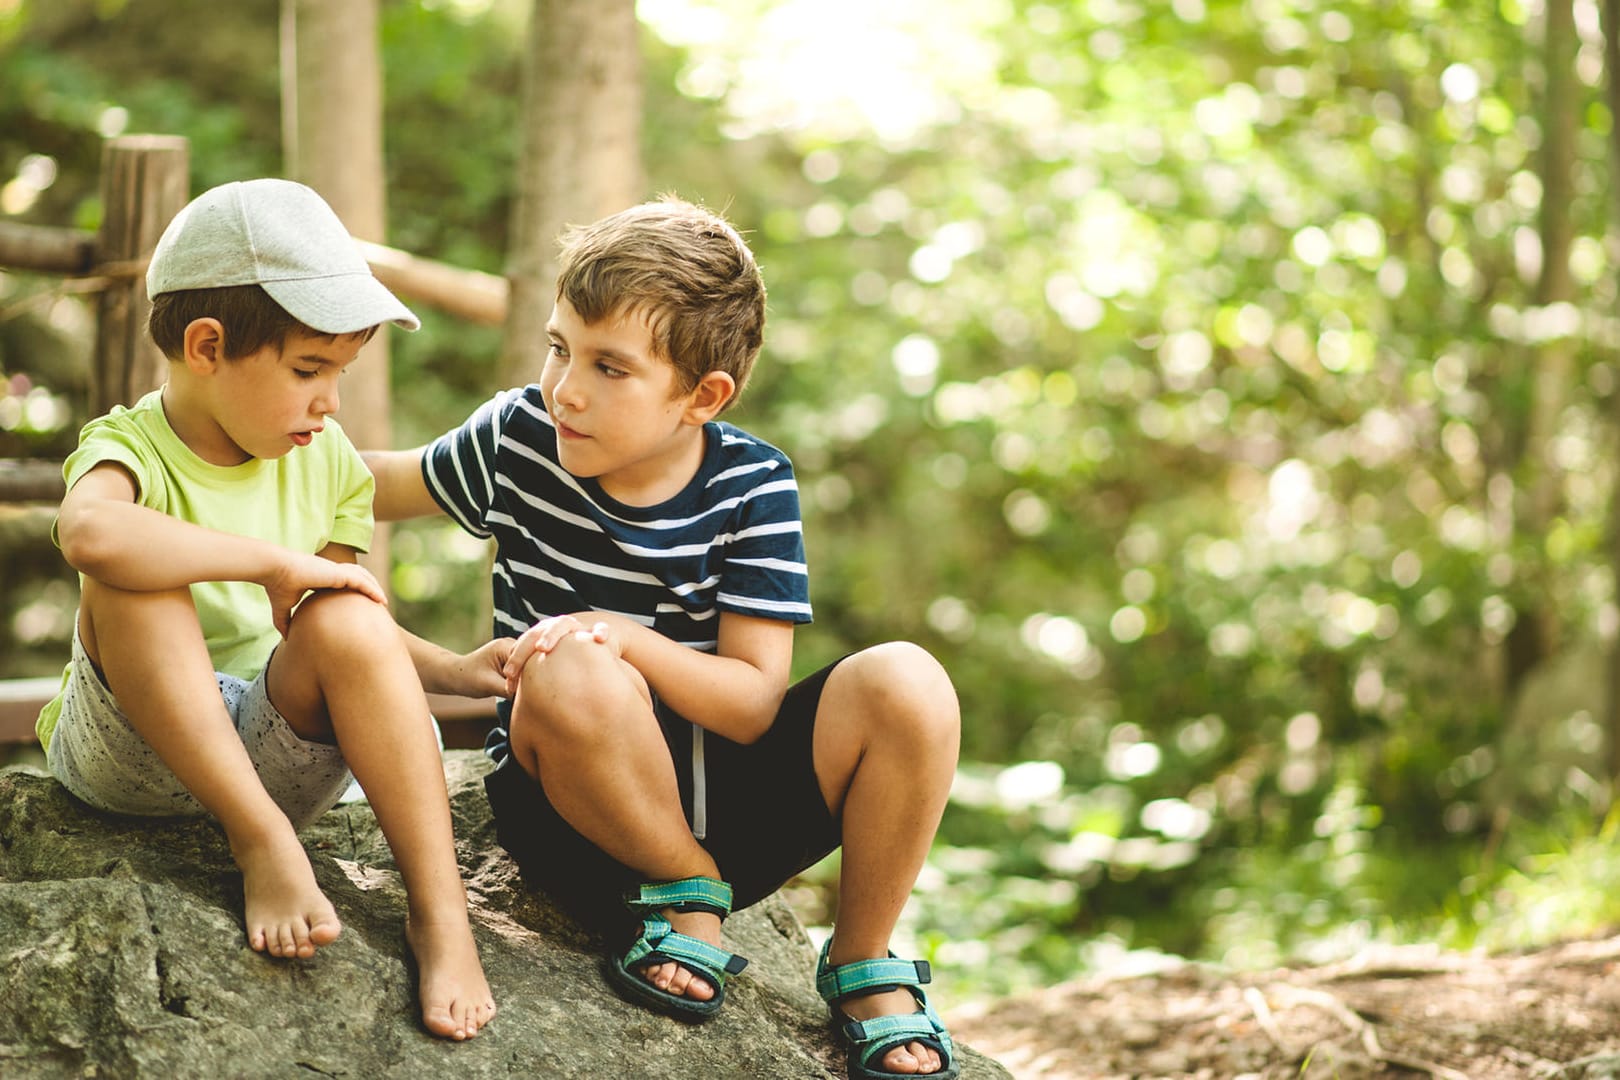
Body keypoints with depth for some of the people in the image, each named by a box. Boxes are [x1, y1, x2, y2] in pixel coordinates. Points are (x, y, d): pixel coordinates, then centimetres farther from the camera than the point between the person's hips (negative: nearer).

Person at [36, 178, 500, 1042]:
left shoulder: (326, 462, 4)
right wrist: (275, 562, -35)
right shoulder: (130, 449, -14)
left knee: (347, 619, -26)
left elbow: (343, 635, 14)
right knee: (128, 584, -31)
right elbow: (88, 531, -41)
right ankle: (262, 841, -29)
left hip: (276, 749, 4)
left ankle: (440, 913, -27)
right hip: (131, 758, -4)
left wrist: (452, 670, -5)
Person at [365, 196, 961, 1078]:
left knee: (906, 687, -27)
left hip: (725, 791, 1)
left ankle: (861, 960, -3)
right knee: (570, 676, -37)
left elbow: (754, 702, -13)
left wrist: (626, 638, -28)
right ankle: (689, 895, -9)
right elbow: (385, 485, 16)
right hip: (573, 807, -1)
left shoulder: (752, 487, -8)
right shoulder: (518, 438, -4)